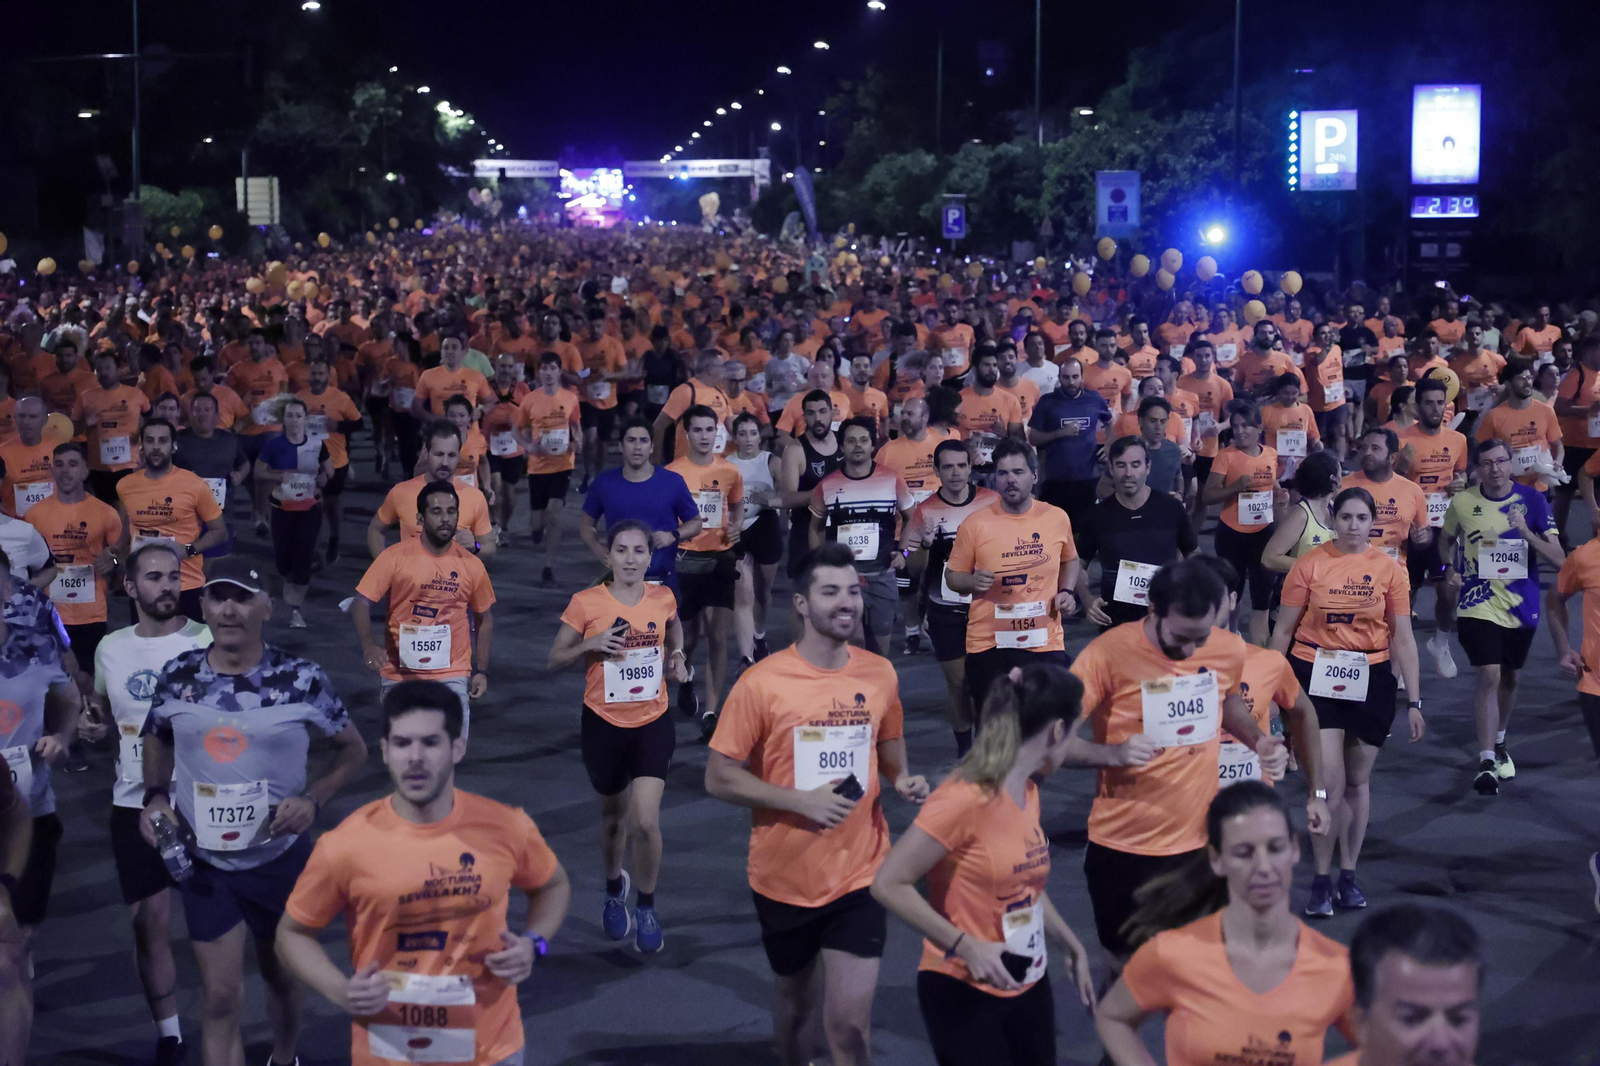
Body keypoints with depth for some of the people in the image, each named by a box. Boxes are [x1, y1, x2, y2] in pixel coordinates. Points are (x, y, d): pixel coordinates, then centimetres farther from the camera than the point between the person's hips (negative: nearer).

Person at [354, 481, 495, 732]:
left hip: (452, 677, 1)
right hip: (400, 675, 0)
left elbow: (484, 619, 10)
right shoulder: (395, 557, -10)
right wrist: (368, 646, -29)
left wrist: (482, 671, 4)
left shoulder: (472, 565, -2)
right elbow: (361, 604, -11)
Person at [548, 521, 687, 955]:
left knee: (645, 821, -13)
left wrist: (677, 654, 0)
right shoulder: (586, 603, -11)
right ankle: (614, 888, 47)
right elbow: (555, 659, -3)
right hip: (604, 724, 0)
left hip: (652, 723, 0)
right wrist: (590, 644, -21)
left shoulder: (663, 598, -4)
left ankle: (646, 906, 11)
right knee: (613, 815, 18)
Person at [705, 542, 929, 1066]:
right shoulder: (762, 682, -15)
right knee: (795, 1000, 21)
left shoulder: (880, 674, -3)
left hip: (860, 875, 1)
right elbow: (719, 777, -11)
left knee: (849, 1022, -6)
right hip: (785, 877, -1)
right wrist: (801, 800, -21)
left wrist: (903, 780, -7)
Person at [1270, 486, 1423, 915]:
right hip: (1316, 675, -2)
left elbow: (1403, 639, 3)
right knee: (1330, 783, -9)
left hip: (1371, 679, 2)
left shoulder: (1389, 570, 0)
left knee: (1358, 781, 11)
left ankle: (1348, 875, 25)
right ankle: (1322, 880, 5)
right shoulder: (1309, 564, -4)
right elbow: (1284, 629, 2)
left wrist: (1414, 701, 1)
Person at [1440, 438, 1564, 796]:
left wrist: (1526, 533, -25)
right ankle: (1486, 762, -15)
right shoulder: (1462, 501, -4)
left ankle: (1499, 743, 42)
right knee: (1489, 674, -16)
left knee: (1509, 678, 17)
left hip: (1521, 604, 2)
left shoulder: (1532, 501, -8)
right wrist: (1450, 568, -2)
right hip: (1478, 603, -2)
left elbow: (1559, 560, -10)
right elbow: (1446, 538, 17)